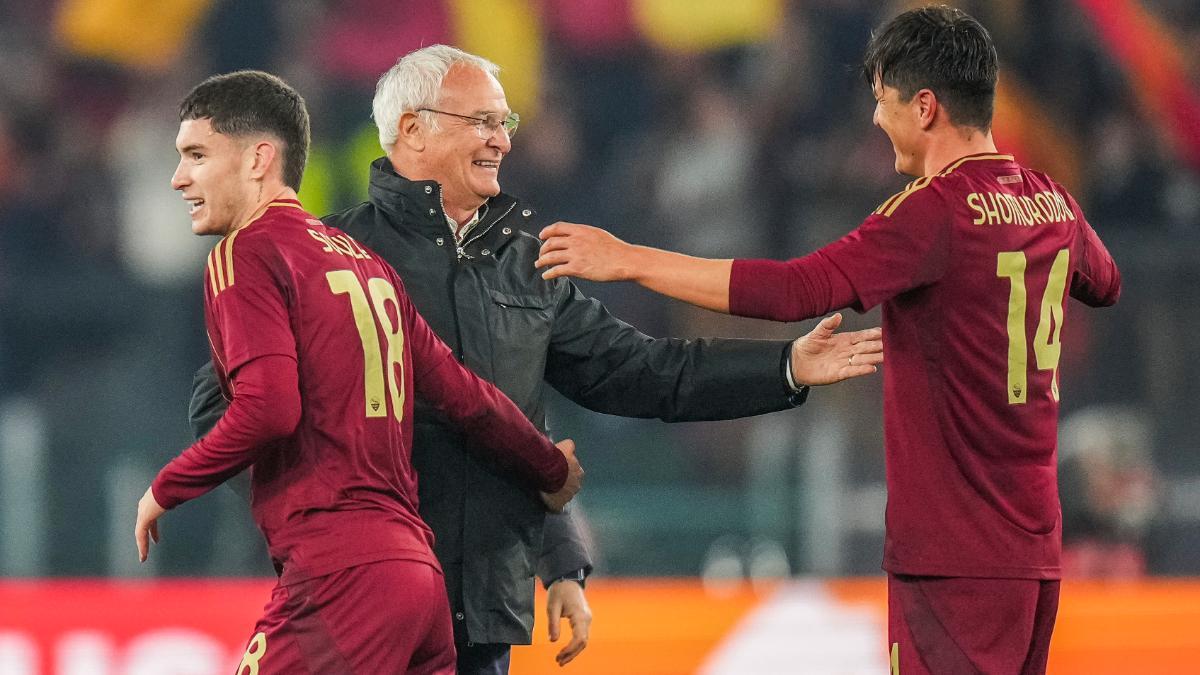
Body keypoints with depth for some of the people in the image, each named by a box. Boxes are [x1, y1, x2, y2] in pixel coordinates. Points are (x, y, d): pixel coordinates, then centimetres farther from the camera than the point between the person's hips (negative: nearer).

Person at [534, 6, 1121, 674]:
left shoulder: (937, 210, -15)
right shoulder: (1051, 203, 9)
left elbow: (795, 290, -23)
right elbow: (1105, 283, 32)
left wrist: (628, 260, -18)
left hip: (955, 557, -8)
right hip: (1036, 551, 8)